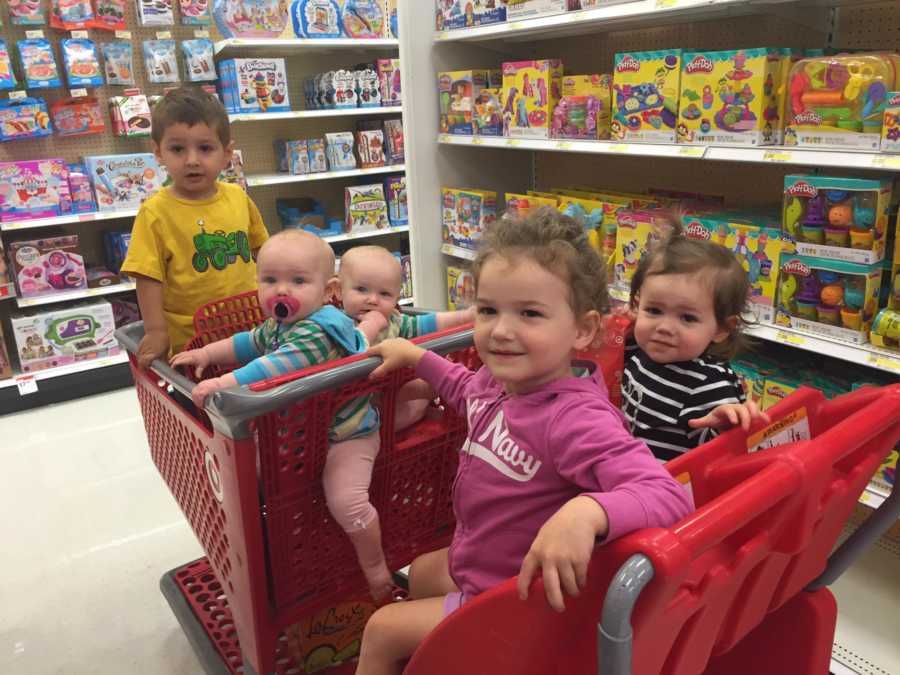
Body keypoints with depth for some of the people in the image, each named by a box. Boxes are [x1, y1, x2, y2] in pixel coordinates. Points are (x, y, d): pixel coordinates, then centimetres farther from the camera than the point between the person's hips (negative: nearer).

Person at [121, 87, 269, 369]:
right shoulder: (155, 213, -11)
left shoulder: (238, 198, 2)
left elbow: (261, 248, 15)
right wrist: (156, 332, -14)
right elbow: (148, 277, -11)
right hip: (188, 340, -4)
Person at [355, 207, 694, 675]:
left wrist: (586, 512, -64)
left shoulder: (576, 420, -38)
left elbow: (670, 496, -47)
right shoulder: (504, 378, -11)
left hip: (516, 597, -7)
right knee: (419, 574, 32)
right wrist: (414, 355, 10)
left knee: (382, 630, 8)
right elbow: (469, 391, 14)